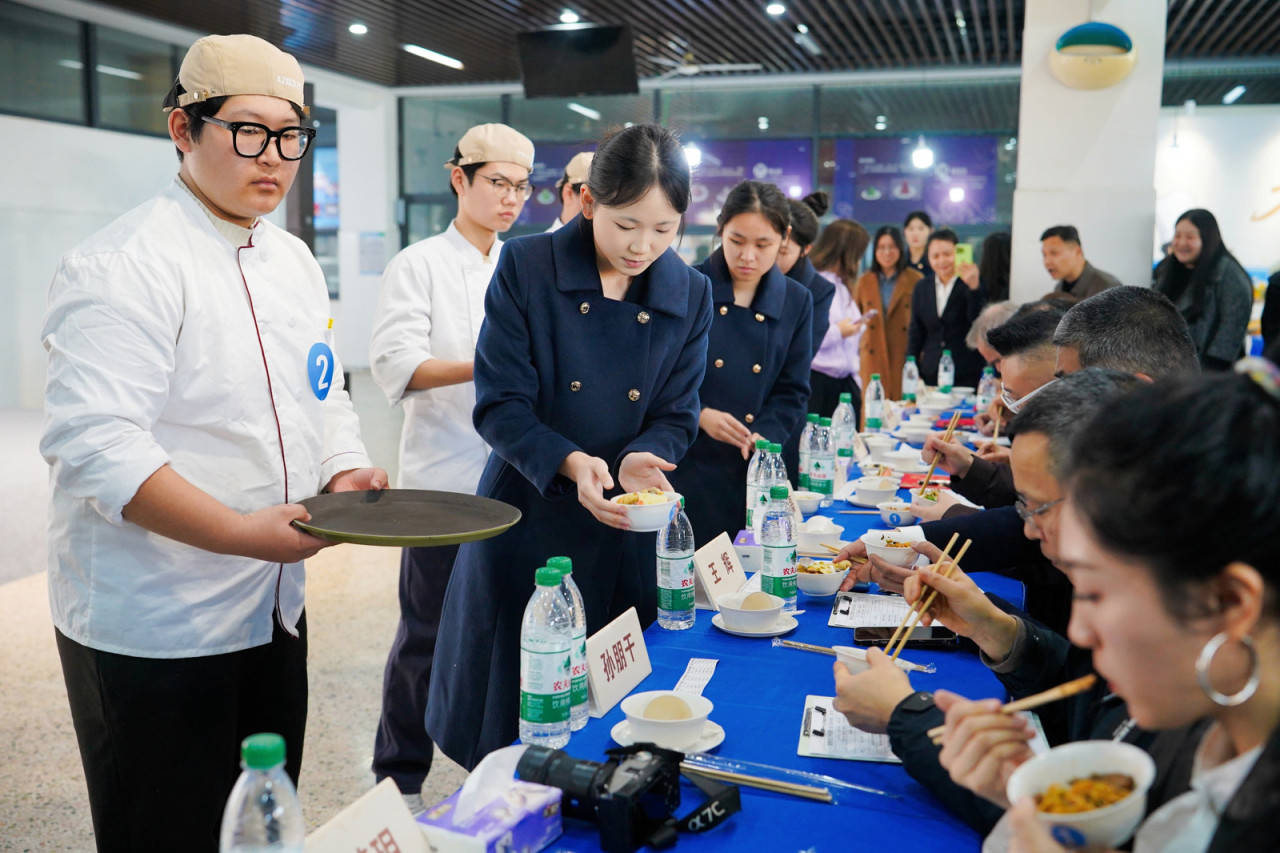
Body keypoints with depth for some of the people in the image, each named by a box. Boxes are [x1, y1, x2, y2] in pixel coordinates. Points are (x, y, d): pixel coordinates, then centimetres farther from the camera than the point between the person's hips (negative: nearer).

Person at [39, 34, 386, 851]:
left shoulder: (293, 261, 10)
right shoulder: (121, 265, -17)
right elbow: (93, 444, -24)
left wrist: (346, 473, -4)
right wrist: (239, 532, -30)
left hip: (272, 608, 8)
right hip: (152, 632, -7)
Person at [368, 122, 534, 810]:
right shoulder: (419, 265, -2)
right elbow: (396, 366, -13)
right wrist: (485, 366, -25)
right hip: (444, 478, -5)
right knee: (428, 632, 1)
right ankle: (399, 777, 20)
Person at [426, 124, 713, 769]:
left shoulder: (691, 294, 1)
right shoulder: (525, 269, -8)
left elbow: (675, 417, 2)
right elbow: (500, 405, -11)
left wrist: (641, 460, -20)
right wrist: (571, 463, -28)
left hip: (628, 534, 2)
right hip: (528, 523, -2)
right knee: (510, 714, 9)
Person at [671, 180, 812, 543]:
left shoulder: (796, 302, 6)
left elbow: (793, 392, 6)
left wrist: (761, 436, -11)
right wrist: (699, 414, -18)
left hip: (754, 471, 3)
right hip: (684, 467, -2)